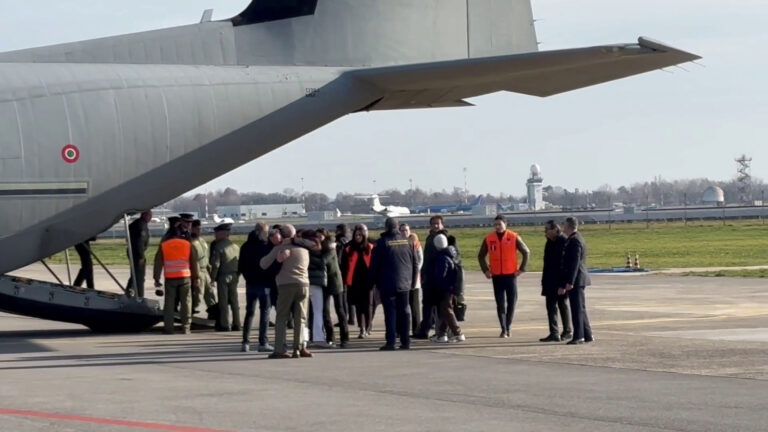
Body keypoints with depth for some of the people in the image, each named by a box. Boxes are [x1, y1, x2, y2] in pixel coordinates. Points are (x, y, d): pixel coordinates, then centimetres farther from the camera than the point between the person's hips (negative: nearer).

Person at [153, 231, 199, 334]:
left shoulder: (163, 245, 5)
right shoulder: (188, 245, 5)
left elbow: (158, 263, 4)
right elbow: (194, 263, 7)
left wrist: (157, 279, 8)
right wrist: (195, 278, 13)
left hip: (170, 278, 0)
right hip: (185, 277, 0)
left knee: (169, 303, 5)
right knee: (186, 302, 5)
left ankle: (169, 328, 3)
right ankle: (186, 328, 3)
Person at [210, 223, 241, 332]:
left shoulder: (218, 247, -10)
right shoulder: (236, 247, 9)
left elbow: (215, 264, -13)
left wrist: (213, 278, -8)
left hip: (223, 277, -5)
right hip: (234, 276, 5)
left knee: (223, 302, -1)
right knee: (235, 301, 10)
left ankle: (225, 325, -1)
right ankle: (236, 324, 12)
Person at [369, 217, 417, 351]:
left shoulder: (382, 242, -7)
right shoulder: (407, 242, 5)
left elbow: (374, 265, -5)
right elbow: (415, 263, 10)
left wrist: (375, 281, 6)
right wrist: (413, 282, 17)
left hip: (388, 284, -4)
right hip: (405, 284, 4)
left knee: (390, 312, -3)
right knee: (404, 312, 8)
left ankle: (390, 342, -8)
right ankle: (406, 341, 8)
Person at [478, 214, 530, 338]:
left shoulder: (514, 237, -3)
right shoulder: (489, 239, 2)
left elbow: (526, 252, 3)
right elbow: (481, 256, 13)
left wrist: (522, 268, -2)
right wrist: (486, 270, 3)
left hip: (511, 275, -1)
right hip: (496, 276, 1)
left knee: (511, 302, 3)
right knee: (500, 304, -2)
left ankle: (507, 327, 15)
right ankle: (503, 329, -2)